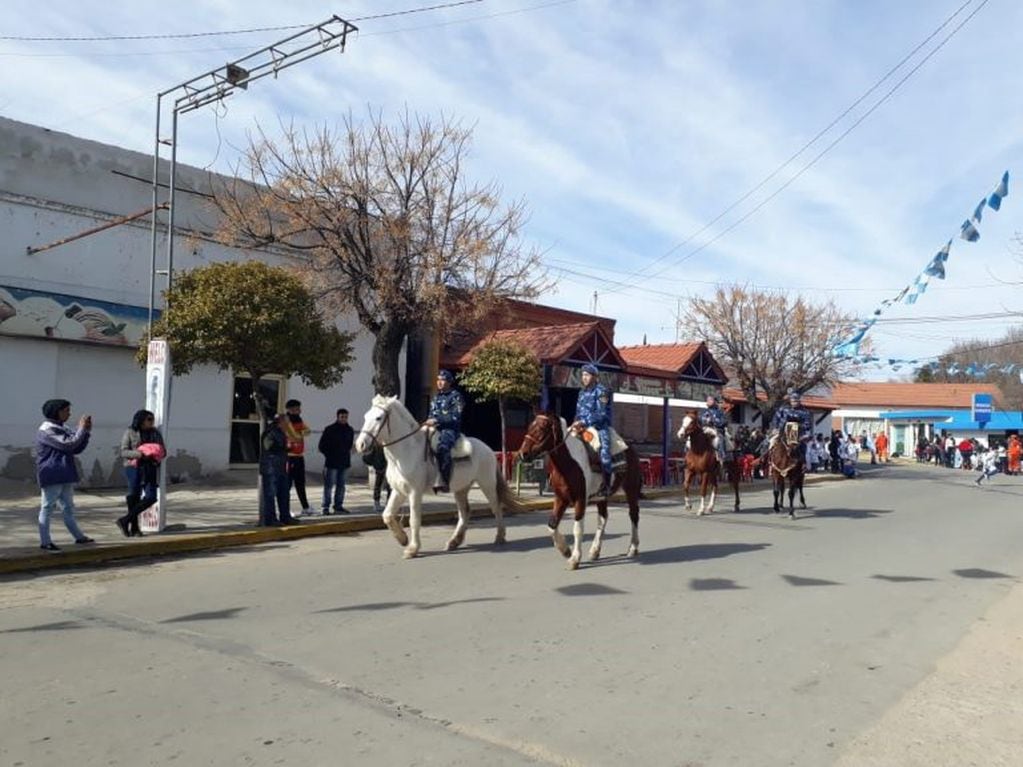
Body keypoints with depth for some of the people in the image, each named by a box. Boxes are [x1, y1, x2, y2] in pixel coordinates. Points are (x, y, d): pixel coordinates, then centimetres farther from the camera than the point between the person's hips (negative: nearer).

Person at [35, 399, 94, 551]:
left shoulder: (62, 429, 15)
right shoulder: (46, 430, -14)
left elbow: (77, 448, 14)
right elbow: (69, 444, -24)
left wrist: (87, 431, 3)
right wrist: (81, 428, -13)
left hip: (64, 476, 9)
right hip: (51, 476, -9)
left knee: (68, 507, 14)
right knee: (47, 508, -2)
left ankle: (79, 536, 20)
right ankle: (45, 542, 3)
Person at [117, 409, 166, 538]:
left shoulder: (156, 433, 10)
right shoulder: (130, 432, 0)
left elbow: (163, 451, 13)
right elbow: (123, 452, -5)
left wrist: (158, 454, -10)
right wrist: (137, 453, -22)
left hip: (151, 468, 4)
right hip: (134, 468, -4)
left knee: (150, 497, -5)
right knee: (134, 496, 2)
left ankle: (126, 520, 7)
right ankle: (134, 526, 15)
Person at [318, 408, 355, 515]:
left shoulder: (350, 430, 10)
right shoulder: (330, 430, -5)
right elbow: (322, 446, -2)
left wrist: (347, 455, 9)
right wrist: (330, 456, -5)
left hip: (344, 463, 5)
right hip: (331, 463, -5)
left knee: (341, 485, 9)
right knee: (329, 485, -4)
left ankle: (338, 506, 17)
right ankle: (326, 507, 0)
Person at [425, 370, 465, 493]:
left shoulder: (455, 396, -1)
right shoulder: (436, 397, 20)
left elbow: (455, 417, -10)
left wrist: (437, 420, -17)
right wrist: (430, 421, -2)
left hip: (450, 428, -8)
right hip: (434, 428, 8)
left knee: (442, 447, -35)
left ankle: (443, 481, -39)